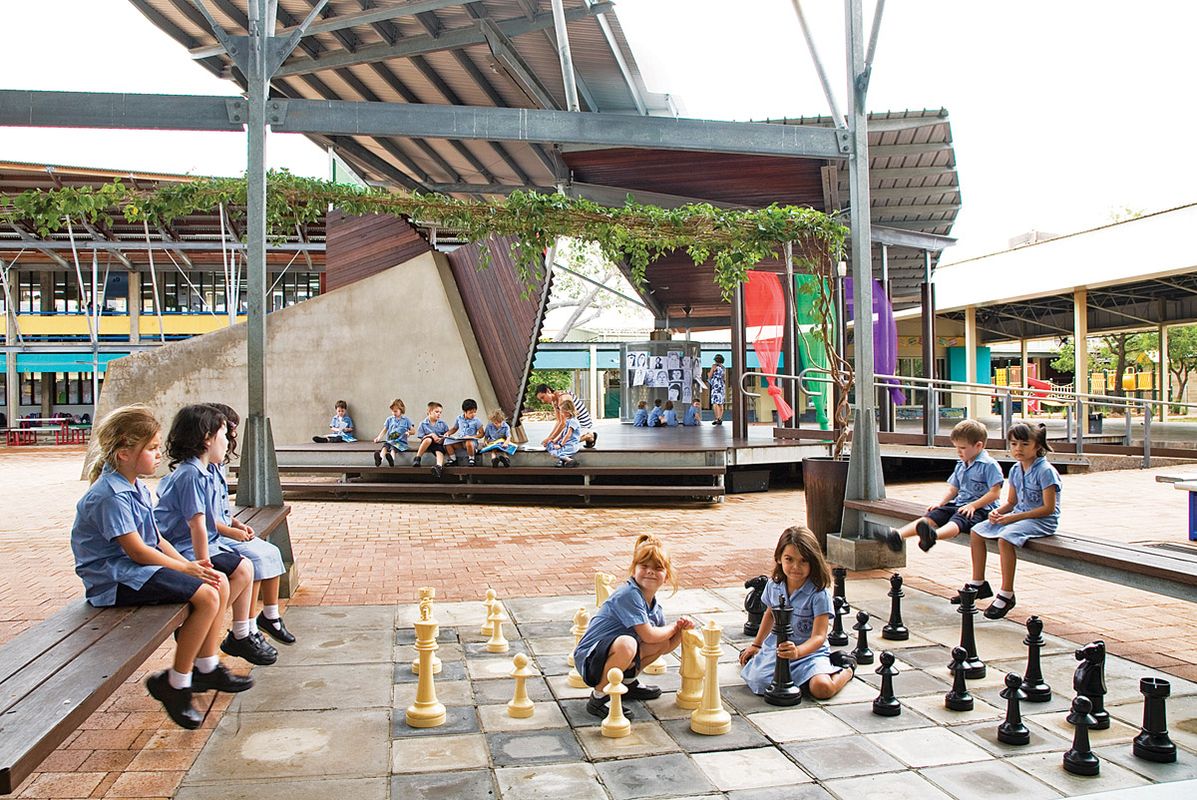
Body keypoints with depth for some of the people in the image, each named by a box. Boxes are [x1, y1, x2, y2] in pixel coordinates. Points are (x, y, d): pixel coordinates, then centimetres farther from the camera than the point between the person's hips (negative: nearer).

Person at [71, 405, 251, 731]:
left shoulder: (136, 488, 13)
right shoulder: (111, 495, -20)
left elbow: (154, 538, 14)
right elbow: (136, 550, -22)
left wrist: (188, 563, 1)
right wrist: (186, 568, -16)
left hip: (137, 568, 10)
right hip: (116, 578, -10)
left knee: (220, 584, 4)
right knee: (206, 596, -22)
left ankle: (206, 668, 13)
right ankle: (175, 683, -9)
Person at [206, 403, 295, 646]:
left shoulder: (218, 466, 14)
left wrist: (238, 524, 6)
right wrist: (232, 532, -18)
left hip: (225, 531, 10)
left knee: (271, 552, 0)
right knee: (254, 558, -24)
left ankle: (270, 615, 12)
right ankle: (248, 630, -18)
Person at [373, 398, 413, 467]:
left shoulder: (406, 420, 8)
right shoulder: (389, 419, 16)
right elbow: (384, 430, 13)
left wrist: (408, 432, -13)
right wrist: (379, 437, -5)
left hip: (401, 442, -2)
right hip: (389, 441, 2)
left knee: (393, 449, -35)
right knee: (385, 446, -32)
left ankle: (392, 459, -66)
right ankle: (380, 458, -62)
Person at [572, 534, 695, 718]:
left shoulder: (655, 607, 7)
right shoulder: (629, 594, -22)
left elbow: (665, 647, 15)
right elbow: (648, 636, -23)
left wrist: (681, 629, -4)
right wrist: (674, 627, -5)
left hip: (611, 654, 9)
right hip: (588, 659, -9)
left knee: (663, 641, 6)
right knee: (626, 644, -38)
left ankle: (627, 682, 19)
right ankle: (598, 697, -16)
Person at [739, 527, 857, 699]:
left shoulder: (819, 594, -19)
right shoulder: (773, 585, -2)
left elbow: (819, 636, -23)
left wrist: (797, 652, -41)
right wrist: (756, 644, 24)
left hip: (810, 651, -4)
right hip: (776, 647, 4)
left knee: (822, 687, -29)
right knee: (757, 681, -19)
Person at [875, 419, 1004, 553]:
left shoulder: (989, 465, -8)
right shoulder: (960, 465, 18)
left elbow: (995, 493, -13)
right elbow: (953, 489, 24)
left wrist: (973, 505, -18)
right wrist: (941, 502, 6)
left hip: (980, 508, -8)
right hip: (958, 504, 8)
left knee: (956, 521, -37)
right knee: (931, 516, -15)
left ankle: (933, 535, -71)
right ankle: (897, 535, -34)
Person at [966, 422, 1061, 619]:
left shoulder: (1045, 471, -16)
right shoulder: (1015, 470, 8)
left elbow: (1048, 508, -18)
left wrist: (1015, 517, -20)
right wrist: (998, 512, -7)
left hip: (1042, 521, -9)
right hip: (1017, 516, 9)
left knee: (1005, 538, -32)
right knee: (976, 532, 0)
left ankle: (1006, 594, -22)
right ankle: (978, 583, 9)